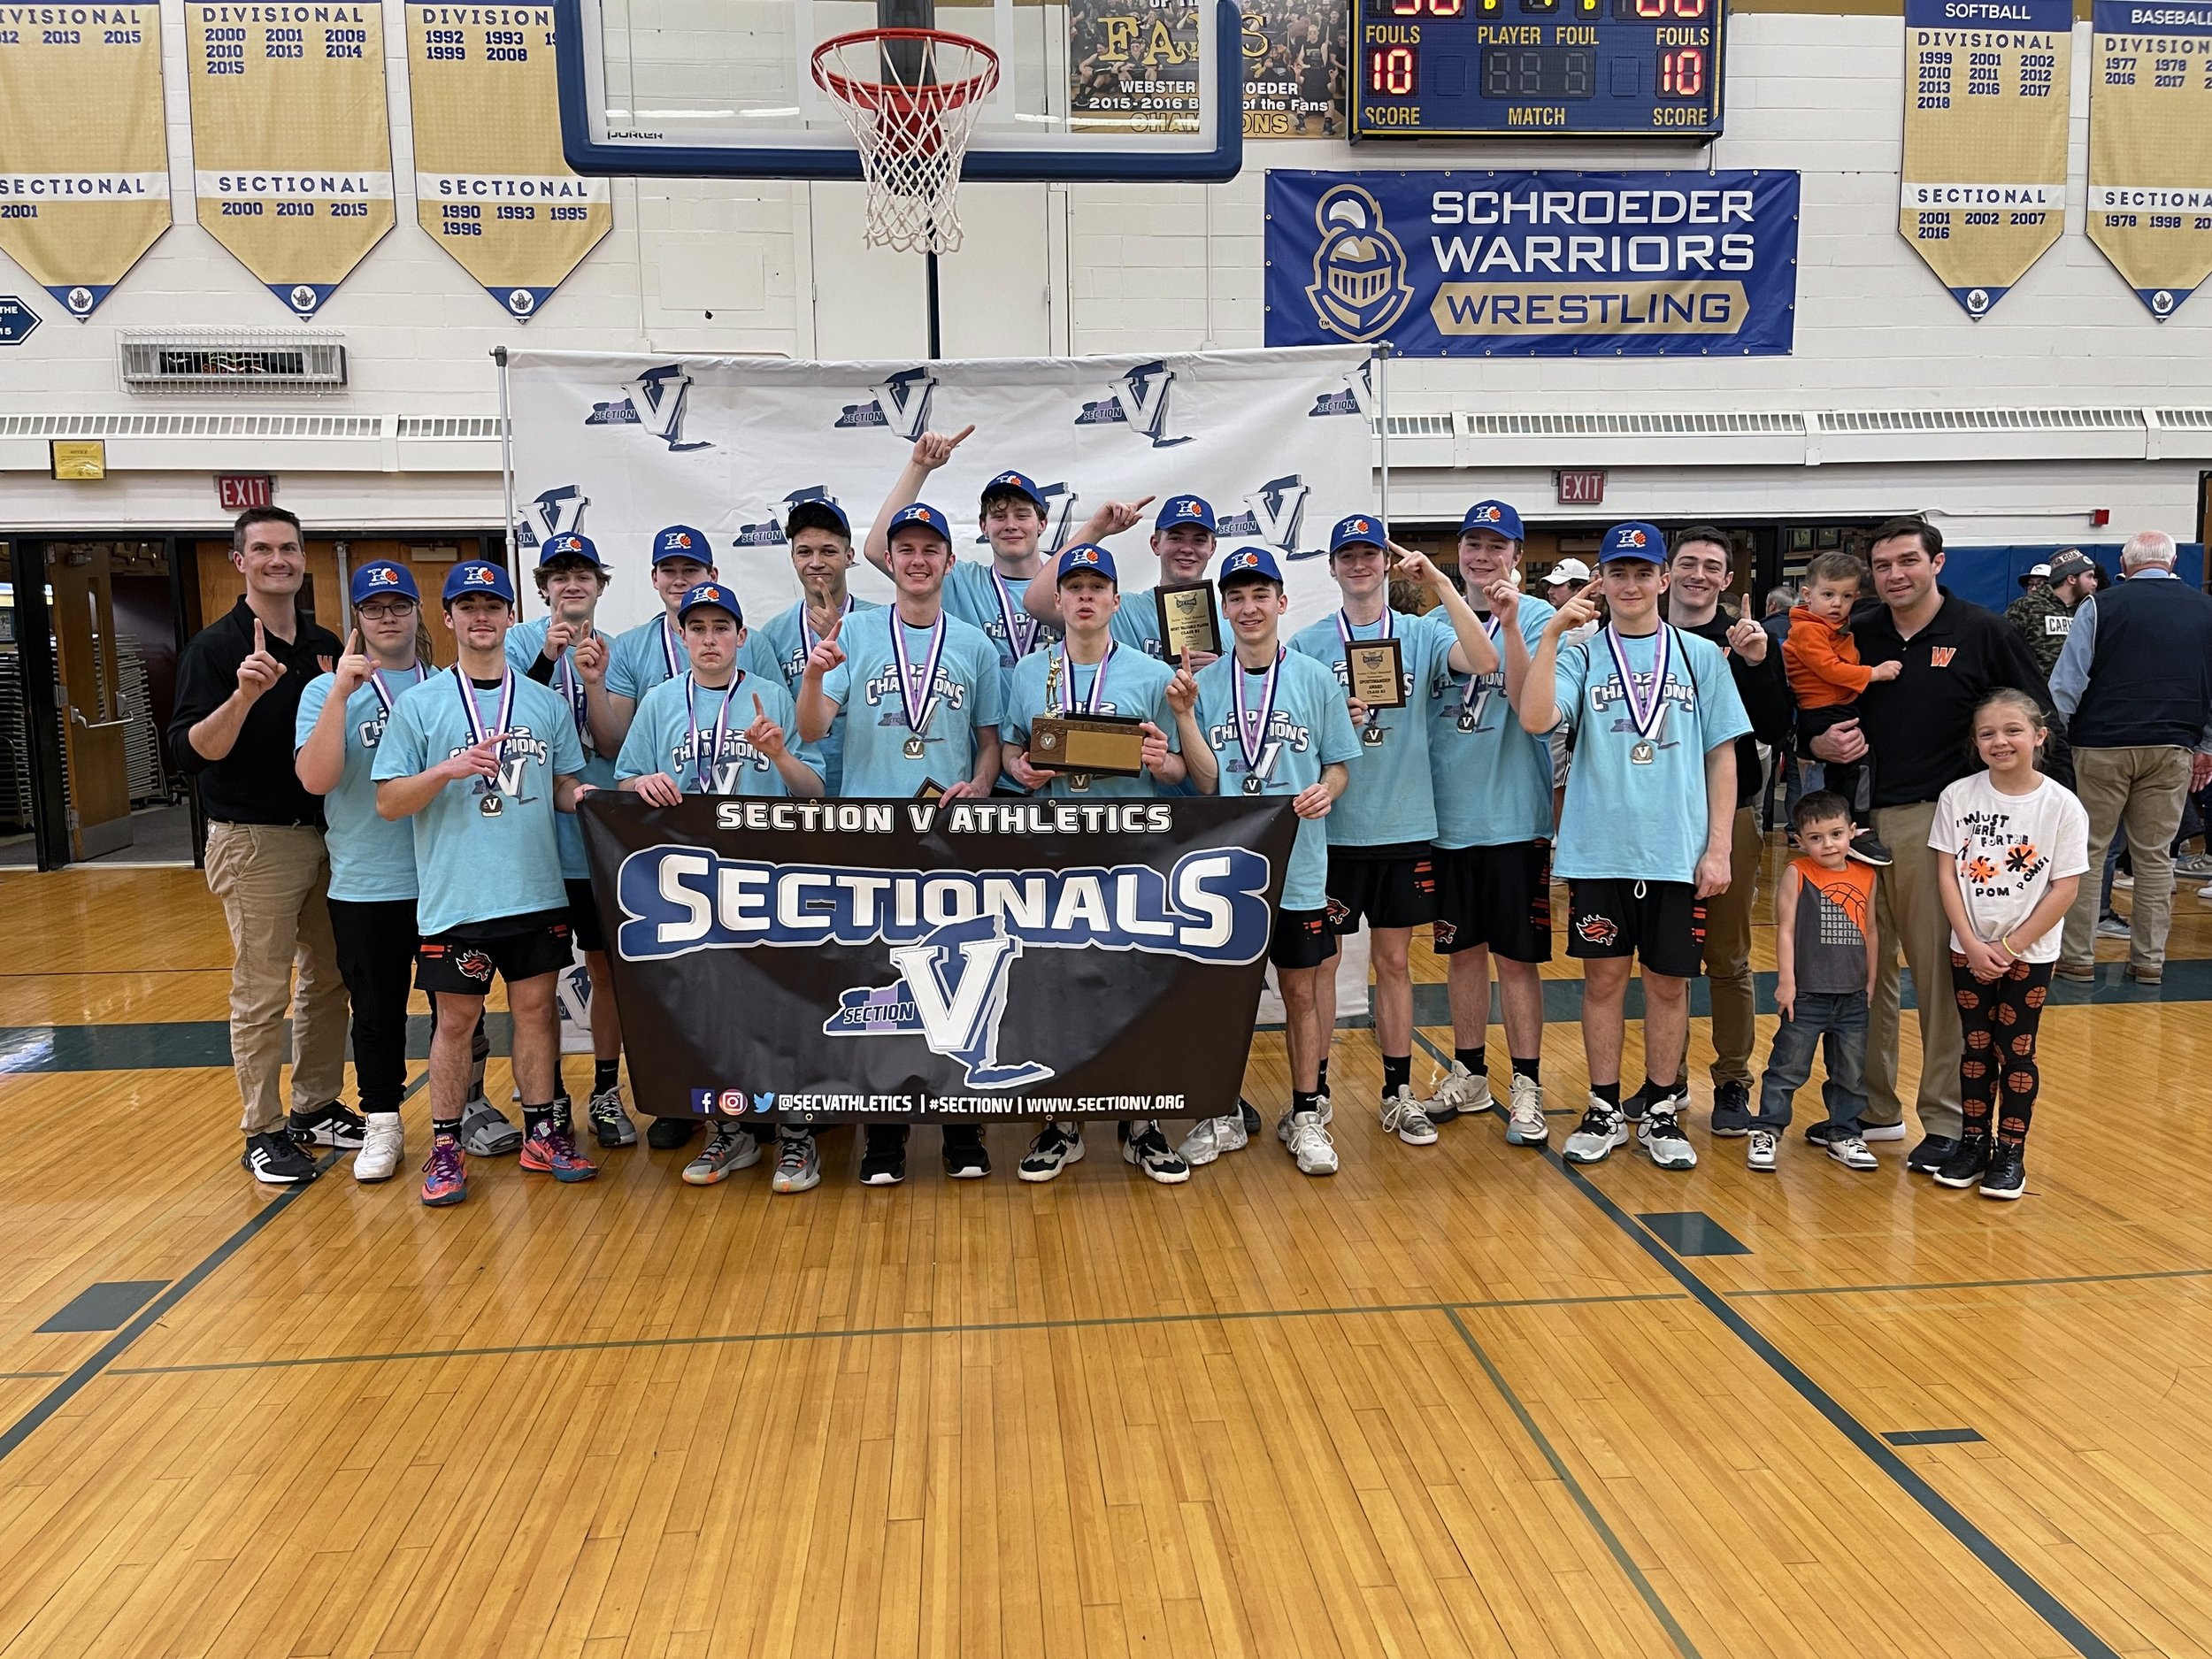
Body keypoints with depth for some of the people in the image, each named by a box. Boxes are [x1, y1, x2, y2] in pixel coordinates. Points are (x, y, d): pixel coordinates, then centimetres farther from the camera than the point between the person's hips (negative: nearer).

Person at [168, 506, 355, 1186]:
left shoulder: (326, 645, 8)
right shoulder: (215, 647, -8)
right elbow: (189, 753, -16)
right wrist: (243, 695, -31)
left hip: (328, 833, 6)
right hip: (256, 841, -6)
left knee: (328, 981, 12)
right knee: (262, 993, 1)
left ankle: (315, 1107, 26)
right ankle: (263, 1132, 12)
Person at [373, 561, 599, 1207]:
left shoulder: (546, 703, 8)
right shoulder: (418, 704, -1)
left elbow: (566, 784, 13)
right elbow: (388, 801, -3)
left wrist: (578, 796, -9)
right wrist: (447, 771, -20)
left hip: (536, 891, 3)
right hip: (454, 894, -3)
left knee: (537, 1006, 10)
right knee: (456, 1017, 5)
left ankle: (542, 1134, 23)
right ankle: (445, 1147, 18)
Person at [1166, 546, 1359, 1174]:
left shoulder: (1316, 679, 0)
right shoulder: (1204, 685, 2)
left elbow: (1339, 766, 5)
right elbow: (1207, 782, -5)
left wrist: (1325, 791, -16)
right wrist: (1183, 715, -16)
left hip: (1298, 866, -1)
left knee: (1301, 990, 9)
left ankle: (1305, 1116, 23)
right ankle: (1223, 1113, 24)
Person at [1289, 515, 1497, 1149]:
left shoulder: (1422, 633, 3)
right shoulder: (1307, 643, 2)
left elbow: (1484, 663, -15)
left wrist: (1441, 585, -20)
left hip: (1405, 827, 1)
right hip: (1332, 827, -1)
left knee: (1395, 961, 11)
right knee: (1320, 960, 4)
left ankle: (1399, 1094, 22)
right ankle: (1315, 1091, 16)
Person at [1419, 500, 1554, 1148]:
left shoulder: (1535, 617, -5)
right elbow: (1414, 707, 14)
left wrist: (1510, 623, -30)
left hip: (1513, 815, -4)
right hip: (1447, 813, 4)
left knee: (1515, 955, 2)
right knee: (1461, 948, 13)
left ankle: (1526, 1085, 14)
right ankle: (1469, 1075, 27)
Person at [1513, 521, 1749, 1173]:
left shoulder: (1701, 656, 6)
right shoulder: (1580, 657, 3)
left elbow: (1722, 755, 5)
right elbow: (1535, 719, -16)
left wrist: (1719, 848, -1)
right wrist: (1550, 635, -21)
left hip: (1678, 850, 0)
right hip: (1598, 849, 0)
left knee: (1669, 981, 8)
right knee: (1603, 977, 7)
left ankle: (1662, 1112, 21)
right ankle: (1605, 1111, 19)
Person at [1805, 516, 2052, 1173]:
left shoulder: (1983, 633, 0)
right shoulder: (1855, 634, 9)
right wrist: (1821, 743, -7)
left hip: (1936, 820, -4)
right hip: (1858, 817, 4)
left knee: (1941, 971, -2)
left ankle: (1948, 1119, 9)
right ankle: (1873, 1107, 23)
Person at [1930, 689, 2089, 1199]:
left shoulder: (2061, 806, -10)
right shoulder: (1958, 797, -5)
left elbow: (2065, 888, -10)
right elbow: (1948, 875, -4)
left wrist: (2011, 946, -12)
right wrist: (1972, 944, -11)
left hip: (2030, 953, -2)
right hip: (1969, 950, 2)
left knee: (2016, 1050, 6)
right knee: (1976, 1046, 10)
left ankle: (2011, 1152, 17)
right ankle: (1974, 1140, 23)